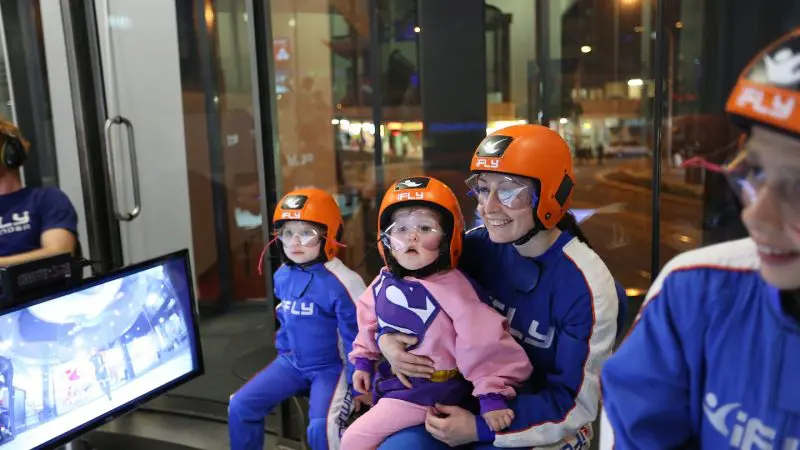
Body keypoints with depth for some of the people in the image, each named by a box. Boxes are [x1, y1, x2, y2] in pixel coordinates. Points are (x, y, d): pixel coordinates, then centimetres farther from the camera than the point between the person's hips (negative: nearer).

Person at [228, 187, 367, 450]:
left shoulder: (341, 283, -21)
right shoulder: (283, 276, -1)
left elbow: (357, 339, -16)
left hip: (332, 366, -6)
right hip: (292, 362, 7)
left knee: (321, 427, -26)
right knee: (241, 405, 1)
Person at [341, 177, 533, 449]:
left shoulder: (451, 287, -24)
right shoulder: (385, 282, -1)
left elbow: (483, 342, -25)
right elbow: (370, 321, 17)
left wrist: (492, 395, -25)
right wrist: (363, 361, 17)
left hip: (429, 390, -8)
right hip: (392, 380, 8)